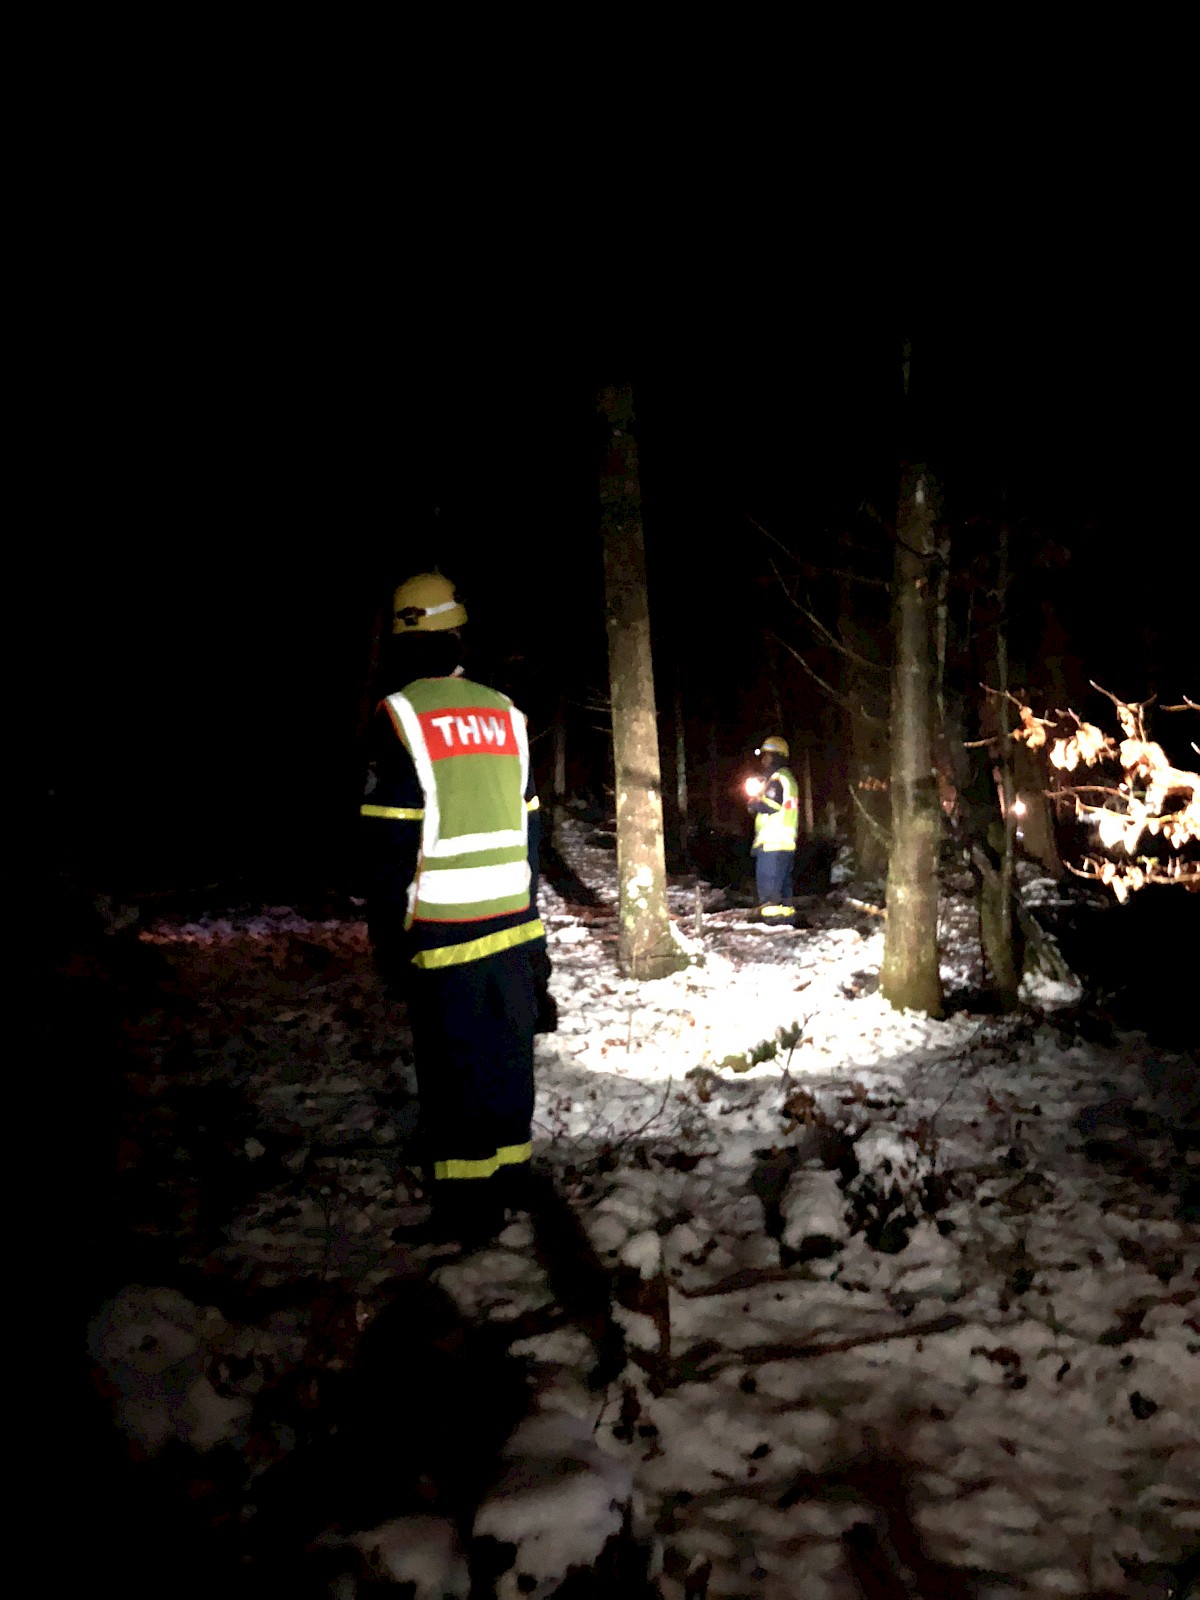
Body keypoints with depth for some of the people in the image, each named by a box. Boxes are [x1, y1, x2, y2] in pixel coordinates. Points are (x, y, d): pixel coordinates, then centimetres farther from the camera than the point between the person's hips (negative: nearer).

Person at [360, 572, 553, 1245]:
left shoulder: (401, 715, -10)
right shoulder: (505, 712, 7)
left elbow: (392, 842, -11)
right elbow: (530, 828, 11)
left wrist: (388, 937, -4)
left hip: (444, 934, -5)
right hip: (513, 924, 5)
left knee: (454, 1064, 4)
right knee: (507, 1056, 15)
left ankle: (467, 1209, 13)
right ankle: (509, 1178, 28)